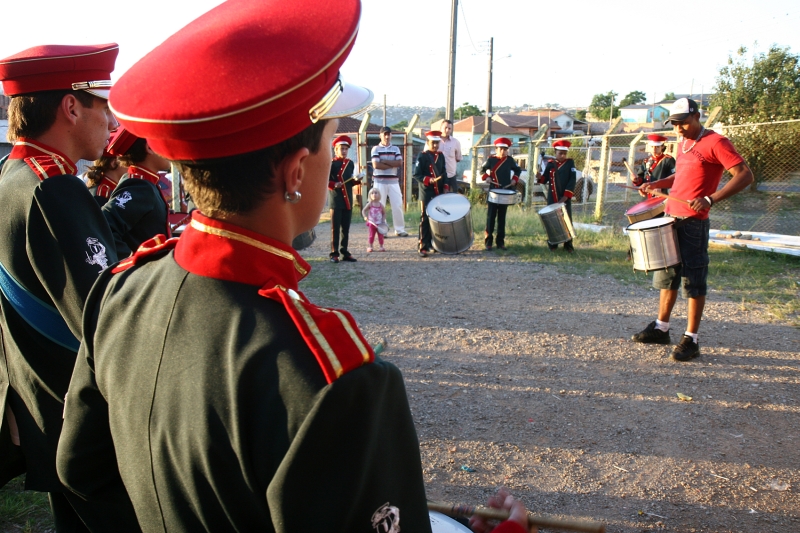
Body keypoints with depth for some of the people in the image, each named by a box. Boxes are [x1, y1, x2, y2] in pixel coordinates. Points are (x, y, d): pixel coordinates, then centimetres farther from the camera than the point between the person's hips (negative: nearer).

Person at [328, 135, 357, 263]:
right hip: (336, 200, -5)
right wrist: (334, 185, -23)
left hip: (348, 200, 5)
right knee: (335, 228, -2)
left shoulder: (350, 163, 12)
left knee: (346, 228, 9)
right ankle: (334, 254, 3)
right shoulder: (331, 164, -5)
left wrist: (356, 180, 0)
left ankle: (345, 253, 16)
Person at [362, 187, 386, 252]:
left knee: (380, 235, 3)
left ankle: (381, 247, 13)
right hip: (372, 223, -1)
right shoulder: (369, 204, -3)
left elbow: (384, 213, 9)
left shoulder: (380, 205, 1)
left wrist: (383, 220, -4)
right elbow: (363, 211, -5)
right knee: (371, 235, 3)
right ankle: (370, 246, 13)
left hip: (379, 224, 1)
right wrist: (365, 217, -22)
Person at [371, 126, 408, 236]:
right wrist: (392, 165, -9)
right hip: (380, 181, -3)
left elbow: (400, 163, -5)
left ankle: (399, 229, 8)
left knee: (398, 205, 1)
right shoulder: (376, 149, 1)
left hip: (393, 181, 3)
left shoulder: (395, 149, 10)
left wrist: (384, 161, -11)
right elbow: (376, 165, -13)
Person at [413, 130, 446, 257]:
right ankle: (423, 247, -2)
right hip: (427, 194, -6)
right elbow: (416, 175, -9)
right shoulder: (422, 157, -6)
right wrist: (428, 180, -22)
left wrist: (445, 187, 5)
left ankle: (435, 243, 23)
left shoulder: (441, 156, 11)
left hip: (439, 193, 6)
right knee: (426, 219, -5)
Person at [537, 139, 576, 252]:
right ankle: (552, 244, 14)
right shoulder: (550, 164, 8)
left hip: (565, 198, -1)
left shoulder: (570, 163, 3)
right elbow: (545, 179, 8)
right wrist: (540, 177, -17)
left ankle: (568, 245, 6)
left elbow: (572, 180, -4)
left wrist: (566, 196, -13)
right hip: (552, 198, 1)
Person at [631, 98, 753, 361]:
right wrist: (658, 184, 13)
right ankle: (661, 328, 28)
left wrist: (710, 199, -27)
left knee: (693, 280, -3)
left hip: (693, 223, -9)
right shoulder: (683, 144, 16)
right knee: (666, 274, 15)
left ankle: (691, 340, 5)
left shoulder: (715, 142, -9)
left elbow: (745, 175, -16)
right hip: (671, 218, 9)